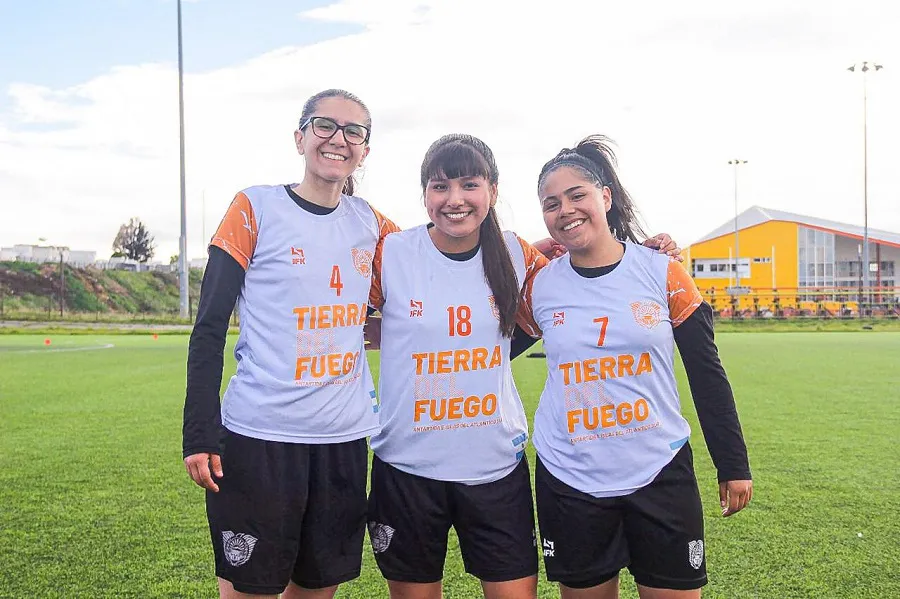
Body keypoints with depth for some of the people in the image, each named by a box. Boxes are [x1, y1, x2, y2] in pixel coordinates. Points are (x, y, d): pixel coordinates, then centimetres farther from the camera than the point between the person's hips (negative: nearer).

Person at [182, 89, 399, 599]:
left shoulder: (371, 224, 7)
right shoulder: (256, 208, -3)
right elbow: (210, 327, -5)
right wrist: (200, 435, -10)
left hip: (344, 439, 4)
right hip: (259, 439, -4)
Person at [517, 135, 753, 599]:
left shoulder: (663, 273, -4)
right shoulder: (539, 287, -1)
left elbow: (707, 374, 1)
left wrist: (733, 465, 3)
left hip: (660, 476, -1)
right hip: (569, 482, 1)